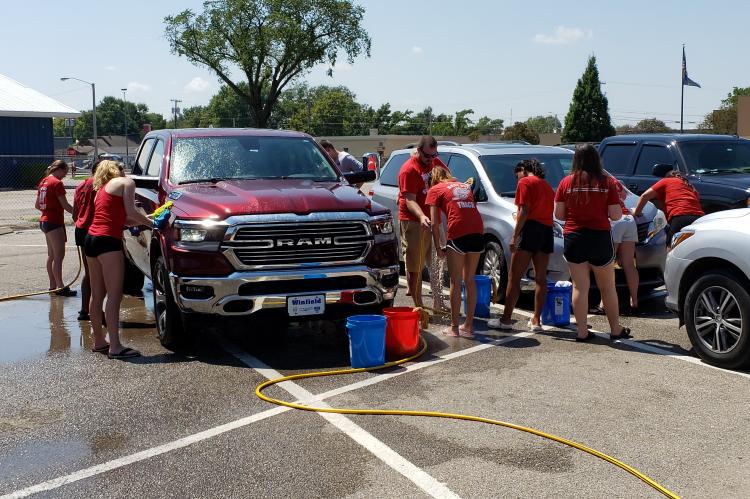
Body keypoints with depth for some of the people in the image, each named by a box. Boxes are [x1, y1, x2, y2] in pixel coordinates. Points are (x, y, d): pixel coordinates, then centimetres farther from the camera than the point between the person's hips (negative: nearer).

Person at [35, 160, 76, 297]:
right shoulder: (57, 183, -14)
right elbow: (65, 205, -15)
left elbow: (38, 205, 18)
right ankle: (60, 287, -12)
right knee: (59, 255, -10)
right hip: (54, 222, -10)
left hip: (44, 220, 10)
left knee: (51, 255, 14)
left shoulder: (43, 182, 13)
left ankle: (53, 285, 19)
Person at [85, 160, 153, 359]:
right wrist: (150, 222, 7)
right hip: (108, 241, -9)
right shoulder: (126, 182, 5)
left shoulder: (102, 189, 27)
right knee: (114, 296, -12)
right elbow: (130, 212, -7)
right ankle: (115, 347, -15)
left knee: (97, 295, 14)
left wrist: (145, 220, 19)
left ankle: (99, 340, 22)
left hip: (91, 239, 9)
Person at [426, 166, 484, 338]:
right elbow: (471, 209, 18)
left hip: (458, 234, -5)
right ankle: (469, 326, 20)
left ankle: (454, 328, 8)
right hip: (478, 232, 5)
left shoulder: (435, 190, 12)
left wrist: (438, 247, 9)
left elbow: (435, 223, 3)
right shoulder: (465, 186, 27)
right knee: (470, 280, 15)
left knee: (456, 282, 4)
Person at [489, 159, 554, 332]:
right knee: (541, 277, 8)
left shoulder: (525, 182, -1)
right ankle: (536, 321, 10)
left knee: (514, 277, -3)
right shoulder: (547, 186, 22)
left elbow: (524, 212, -12)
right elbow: (551, 212, 15)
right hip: (547, 231, 7)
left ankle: (506, 319, -2)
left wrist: (514, 236, -13)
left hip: (530, 229, -7)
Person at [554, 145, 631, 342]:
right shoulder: (607, 182, -5)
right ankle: (616, 329, 20)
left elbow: (558, 214, -1)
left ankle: (582, 331, 7)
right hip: (600, 238, -1)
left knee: (580, 287, 7)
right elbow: (616, 215, -6)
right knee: (607, 287, 12)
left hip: (573, 238, 1)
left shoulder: (566, 182, -2)